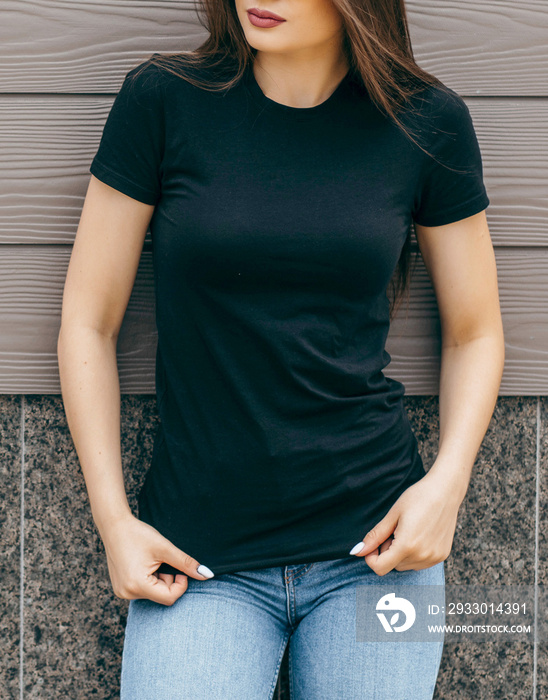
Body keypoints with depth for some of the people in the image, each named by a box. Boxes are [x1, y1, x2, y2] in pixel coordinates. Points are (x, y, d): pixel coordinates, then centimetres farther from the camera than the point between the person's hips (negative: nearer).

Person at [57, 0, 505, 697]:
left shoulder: (428, 122, -1)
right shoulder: (162, 100, -5)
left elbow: (474, 332, 9)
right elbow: (88, 325, 0)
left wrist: (447, 481, -7)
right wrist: (114, 520, -4)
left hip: (376, 541, 1)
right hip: (197, 558, -1)